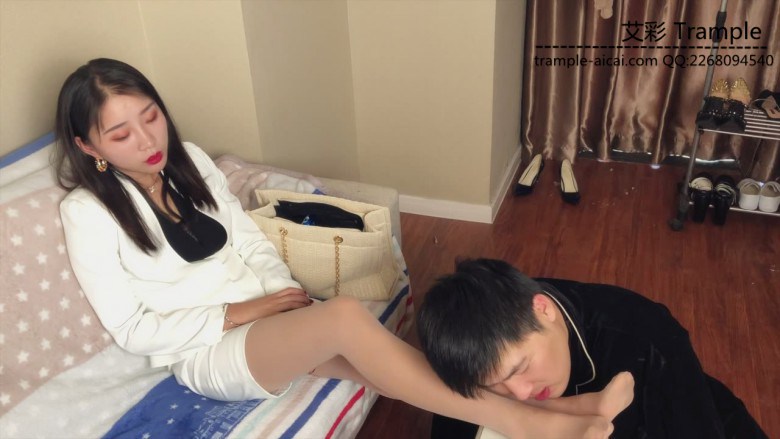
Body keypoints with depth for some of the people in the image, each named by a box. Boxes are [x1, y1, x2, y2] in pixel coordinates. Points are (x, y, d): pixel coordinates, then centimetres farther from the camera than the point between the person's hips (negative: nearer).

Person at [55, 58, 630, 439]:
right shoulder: (88, 212, -8)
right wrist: (240, 311, -15)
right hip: (207, 350, -6)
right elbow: (133, 329, -10)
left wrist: (288, 298, -8)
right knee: (346, 316, -33)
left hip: (264, 313, 6)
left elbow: (249, 238, 10)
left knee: (367, 356, -22)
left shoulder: (188, 160, 8)